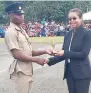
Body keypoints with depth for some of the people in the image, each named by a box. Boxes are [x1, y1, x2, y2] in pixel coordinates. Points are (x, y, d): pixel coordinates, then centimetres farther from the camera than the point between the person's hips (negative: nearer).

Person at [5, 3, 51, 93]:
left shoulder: (22, 30, 15)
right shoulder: (11, 32, -14)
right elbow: (17, 55, -20)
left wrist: (44, 51, 3)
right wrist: (37, 60, -15)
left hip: (27, 70, 9)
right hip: (20, 71, -9)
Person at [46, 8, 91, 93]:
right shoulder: (68, 34, 8)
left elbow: (84, 54, -17)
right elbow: (64, 55, 10)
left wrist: (65, 53, -23)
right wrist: (50, 60, -2)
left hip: (82, 73, -5)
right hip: (69, 72, 6)